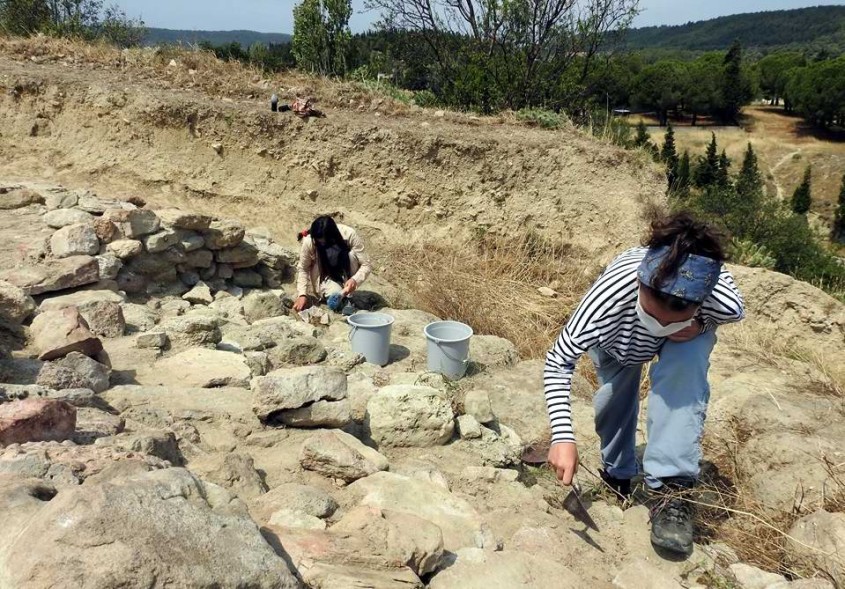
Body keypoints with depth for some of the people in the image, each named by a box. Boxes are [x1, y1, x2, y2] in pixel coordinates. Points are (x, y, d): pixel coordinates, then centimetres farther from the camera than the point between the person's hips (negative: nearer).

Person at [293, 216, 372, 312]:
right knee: (335, 295, -34)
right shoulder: (309, 241, -27)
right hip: (326, 275, -2)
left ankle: (346, 294, -15)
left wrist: (355, 280, -45)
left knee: (352, 255, -32)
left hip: (346, 272, 2)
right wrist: (302, 295, -23)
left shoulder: (349, 235, -29)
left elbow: (367, 264, -28)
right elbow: (302, 269, -13)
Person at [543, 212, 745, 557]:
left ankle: (671, 487, -22)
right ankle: (617, 476, 30)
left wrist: (700, 326, -33)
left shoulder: (726, 304, -41)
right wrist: (563, 437, -44)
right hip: (617, 337, 1)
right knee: (612, 401, -4)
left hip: (686, 339, 0)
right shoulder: (610, 294, -45)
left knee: (683, 368, -31)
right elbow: (558, 362, -35)